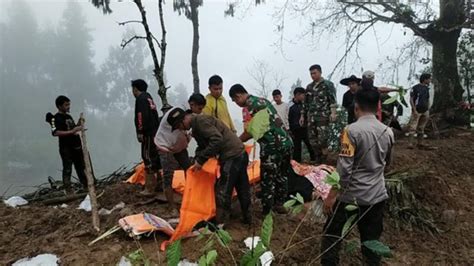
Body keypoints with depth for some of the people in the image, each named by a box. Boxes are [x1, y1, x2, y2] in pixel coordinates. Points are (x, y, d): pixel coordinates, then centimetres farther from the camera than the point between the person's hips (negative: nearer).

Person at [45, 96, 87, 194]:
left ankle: (86, 187, 26)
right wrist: (71, 131, -29)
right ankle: (68, 191, -4)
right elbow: (55, 132, -23)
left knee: (81, 167, 15)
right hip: (66, 148, -8)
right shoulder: (55, 118, -9)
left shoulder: (69, 116, 16)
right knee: (67, 169, -7)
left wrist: (79, 125, 7)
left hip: (77, 146, 8)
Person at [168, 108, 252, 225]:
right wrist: (197, 160, 0)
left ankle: (220, 224, 4)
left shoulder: (200, 121, -14)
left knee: (222, 191, -4)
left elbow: (217, 139, -25)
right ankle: (246, 217, 31)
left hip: (232, 157, -10)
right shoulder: (197, 125, 16)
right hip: (239, 154, 10)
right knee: (242, 188, 18)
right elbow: (202, 146, 19)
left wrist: (200, 160, -21)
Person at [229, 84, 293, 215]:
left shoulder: (251, 106, -10)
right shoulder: (263, 100, 17)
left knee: (268, 180, 5)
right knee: (282, 176, 20)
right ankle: (280, 204, 33)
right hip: (286, 142, 9)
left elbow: (249, 133, -11)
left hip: (272, 146, -9)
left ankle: (267, 212, 14)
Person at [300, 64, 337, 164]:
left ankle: (324, 158, 0)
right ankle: (318, 157, 16)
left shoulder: (328, 84, 3)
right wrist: (302, 116, 20)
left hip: (323, 115, -5)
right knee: (312, 139, 2)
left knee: (322, 137, -14)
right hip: (311, 116, 5)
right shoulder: (309, 87, 20)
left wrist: (333, 113, -18)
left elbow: (333, 100, -6)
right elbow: (305, 102, 24)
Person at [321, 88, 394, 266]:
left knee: (332, 235, 12)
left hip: (351, 196, -5)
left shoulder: (352, 130, -16)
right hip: (377, 196, 5)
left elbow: (344, 169, -19)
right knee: (371, 240, 17)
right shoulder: (388, 132, 1)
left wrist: (331, 196, -11)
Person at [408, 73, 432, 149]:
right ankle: (410, 143, -10)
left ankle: (419, 143, 15)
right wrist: (414, 110, -15)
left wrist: (428, 111, 12)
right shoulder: (415, 88, -8)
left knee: (421, 128, 10)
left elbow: (428, 100, 18)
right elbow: (411, 100, -10)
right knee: (413, 127, -9)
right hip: (417, 111, -7)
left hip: (425, 111, 7)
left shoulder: (427, 88, 12)